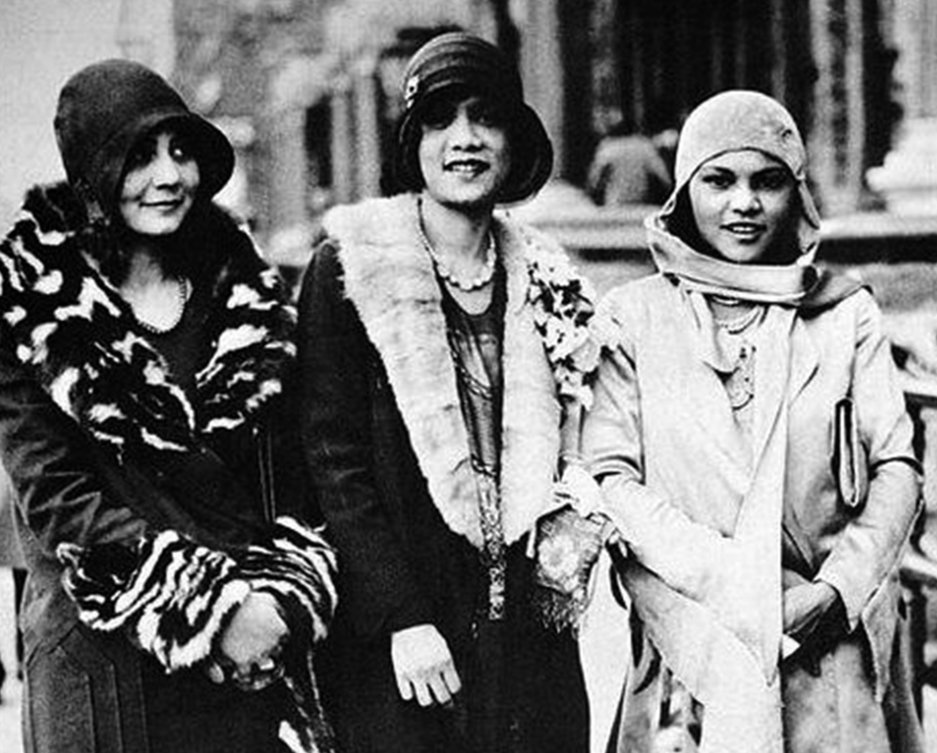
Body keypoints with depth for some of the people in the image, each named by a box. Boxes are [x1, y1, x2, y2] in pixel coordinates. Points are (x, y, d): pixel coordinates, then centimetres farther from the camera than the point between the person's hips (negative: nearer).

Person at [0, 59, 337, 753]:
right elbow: (56, 498, -9)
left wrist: (285, 589, -10)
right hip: (101, 651, -3)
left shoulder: (248, 293, 8)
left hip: (256, 649, 3)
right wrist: (207, 598, -15)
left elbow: (294, 470, 7)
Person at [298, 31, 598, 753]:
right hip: (393, 651, -4)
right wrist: (400, 617, -13)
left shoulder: (548, 282, 11)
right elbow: (334, 462, -7)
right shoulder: (349, 268, -2)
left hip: (532, 636, 4)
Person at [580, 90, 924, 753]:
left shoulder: (846, 314, 11)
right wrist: (728, 579, -11)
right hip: (689, 610, -1)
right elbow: (610, 478, -1)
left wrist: (840, 588, -9)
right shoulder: (632, 320, 8)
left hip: (829, 621, 1)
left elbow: (897, 467, 7)